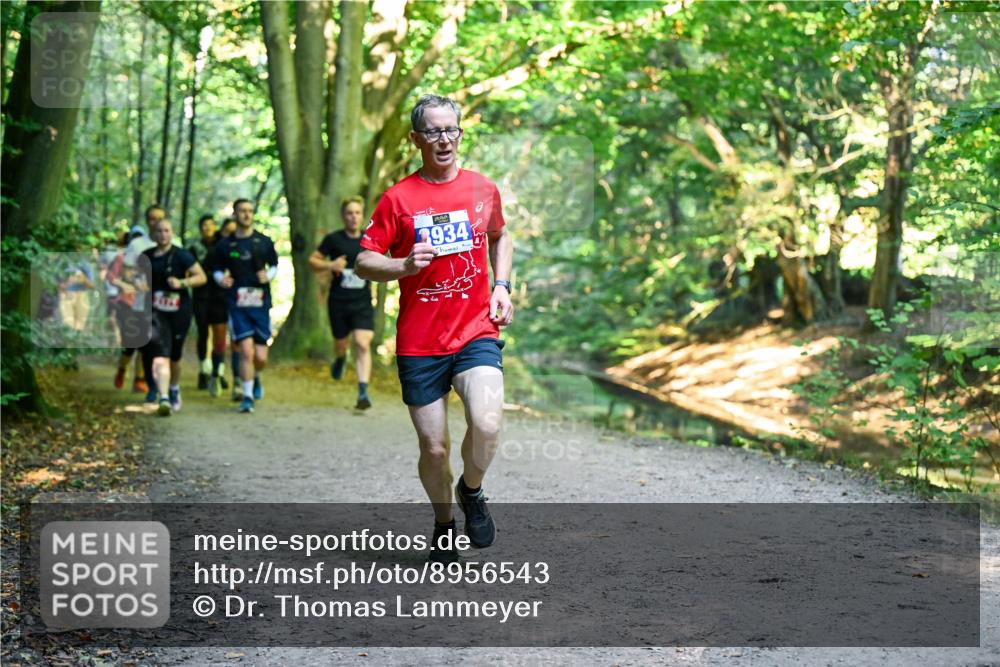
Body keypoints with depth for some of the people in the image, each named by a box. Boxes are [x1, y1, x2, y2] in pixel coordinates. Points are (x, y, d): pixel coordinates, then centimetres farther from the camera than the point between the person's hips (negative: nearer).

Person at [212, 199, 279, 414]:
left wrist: (269, 275, -5)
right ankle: (247, 397, 0)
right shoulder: (224, 245, 5)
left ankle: (255, 377, 35)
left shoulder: (264, 242, 6)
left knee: (261, 357, 0)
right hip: (237, 305, -1)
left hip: (261, 303, 1)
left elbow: (274, 265, 17)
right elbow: (217, 269, 14)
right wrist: (221, 279, -8)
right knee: (246, 351, -13)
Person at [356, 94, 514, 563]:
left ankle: (472, 492, 9)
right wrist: (404, 266, -19)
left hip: (477, 332, 1)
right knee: (434, 447, 4)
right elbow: (364, 262, 0)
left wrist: (501, 286, 10)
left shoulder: (484, 189, 6)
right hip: (419, 343, -1)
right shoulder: (398, 198, -2)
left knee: (486, 424, -23)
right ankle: (443, 523, 31)